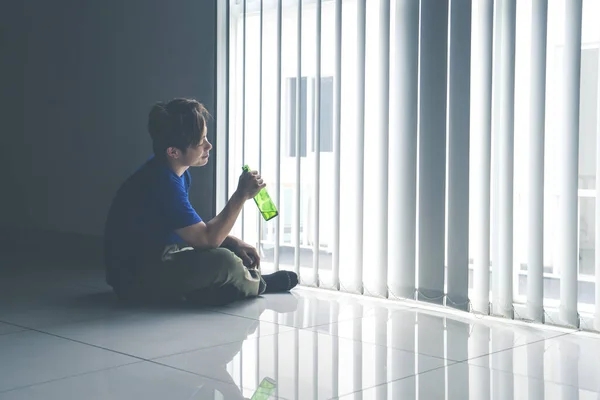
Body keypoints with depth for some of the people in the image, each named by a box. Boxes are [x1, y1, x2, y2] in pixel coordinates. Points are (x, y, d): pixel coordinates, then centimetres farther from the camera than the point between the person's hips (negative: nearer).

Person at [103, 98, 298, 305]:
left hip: (156, 257, 10)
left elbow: (195, 228, 13)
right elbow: (207, 239, -24)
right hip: (134, 278, -10)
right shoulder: (162, 183, -27)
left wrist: (234, 243, -1)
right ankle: (256, 284, 5)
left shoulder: (177, 172, 2)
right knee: (222, 261, -24)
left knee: (234, 250, 16)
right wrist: (241, 195, -21)